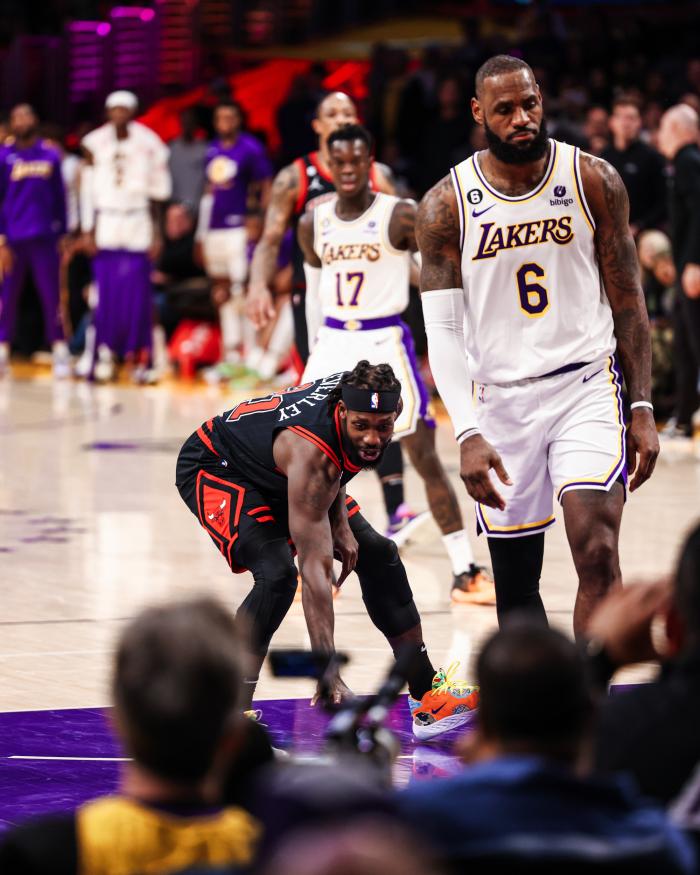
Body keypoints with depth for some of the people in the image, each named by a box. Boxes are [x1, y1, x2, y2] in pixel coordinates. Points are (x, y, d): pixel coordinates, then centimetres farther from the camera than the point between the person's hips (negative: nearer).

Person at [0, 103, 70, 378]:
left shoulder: (50, 156, 7)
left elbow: (59, 198, 11)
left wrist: (63, 234, 7)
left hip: (45, 239, 1)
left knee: (52, 297, 1)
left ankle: (60, 354, 7)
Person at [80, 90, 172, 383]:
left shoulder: (148, 145, 4)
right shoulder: (95, 144, 4)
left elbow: (156, 193, 8)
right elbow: (88, 190, 7)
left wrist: (156, 234, 6)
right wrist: (88, 230, 2)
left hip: (138, 227, 0)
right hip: (105, 227, 0)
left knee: (137, 294, -6)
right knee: (105, 292, -5)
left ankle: (140, 359, -4)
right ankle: (105, 353, 2)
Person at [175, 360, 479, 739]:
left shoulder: (358, 394, -22)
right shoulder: (310, 454, -42)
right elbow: (314, 569, -43)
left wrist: (340, 521, -10)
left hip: (275, 471, 9)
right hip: (214, 467, -9)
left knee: (378, 555, 7)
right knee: (276, 575, -31)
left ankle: (427, 695, 16)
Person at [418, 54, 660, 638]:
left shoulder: (595, 181, -2)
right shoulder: (445, 207, -4)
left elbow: (628, 302, 4)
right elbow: (442, 331, -5)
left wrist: (643, 409, 0)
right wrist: (467, 434, -16)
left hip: (586, 386, -1)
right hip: (499, 399, 1)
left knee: (597, 553, -18)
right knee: (515, 579, 7)